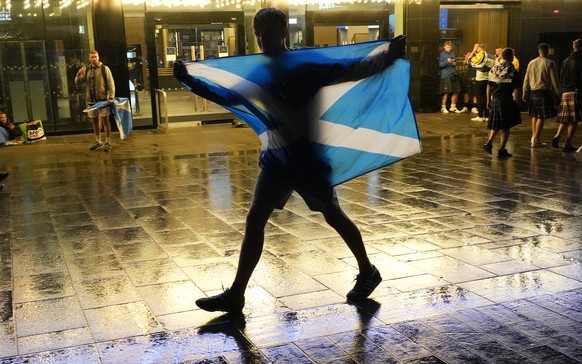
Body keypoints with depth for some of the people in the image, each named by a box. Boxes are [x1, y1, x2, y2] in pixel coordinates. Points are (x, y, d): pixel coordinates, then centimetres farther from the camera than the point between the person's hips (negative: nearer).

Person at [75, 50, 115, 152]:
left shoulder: (104, 68, -2)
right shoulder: (86, 70, 11)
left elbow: (111, 83, -6)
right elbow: (77, 82, 10)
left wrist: (111, 97, -15)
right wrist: (78, 74, -11)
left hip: (103, 99, -5)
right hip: (91, 100, 5)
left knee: (105, 120, -3)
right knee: (94, 121, 11)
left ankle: (108, 142, 4)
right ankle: (98, 141, 23)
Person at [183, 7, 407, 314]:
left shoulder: (306, 64, -10)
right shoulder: (257, 70, 5)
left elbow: (353, 70, -13)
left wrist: (389, 55, -25)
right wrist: (190, 78, 2)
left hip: (308, 155, -5)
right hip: (276, 157, 6)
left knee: (332, 215, 8)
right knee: (255, 219, 3)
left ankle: (367, 272, 32)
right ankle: (235, 294, 11)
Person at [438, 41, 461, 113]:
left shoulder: (453, 53, 14)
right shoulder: (442, 54, -1)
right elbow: (440, 65, -8)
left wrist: (455, 63, 1)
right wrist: (447, 61, -22)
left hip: (454, 75, 6)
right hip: (446, 75, -6)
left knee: (456, 92, 7)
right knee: (446, 93, -6)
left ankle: (453, 107, 20)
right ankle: (443, 108, 6)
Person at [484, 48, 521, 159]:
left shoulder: (493, 69, 5)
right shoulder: (511, 70, -10)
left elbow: (489, 86, 6)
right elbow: (516, 86, -5)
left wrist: (488, 100, 13)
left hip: (494, 100, 5)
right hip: (506, 100, -5)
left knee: (496, 125, 20)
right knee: (505, 127, 4)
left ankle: (489, 142, 5)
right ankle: (501, 150, 4)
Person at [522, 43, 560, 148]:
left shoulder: (531, 63, 7)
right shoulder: (550, 63, -7)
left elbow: (526, 79, 10)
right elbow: (554, 80, -6)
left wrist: (524, 92, 18)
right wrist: (557, 93, 1)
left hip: (532, 92, 5)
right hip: (544, 92, -5)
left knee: (535, 115, 16)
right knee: (542, 117, -1)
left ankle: (534, 137, 19)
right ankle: (535, 140, -2)